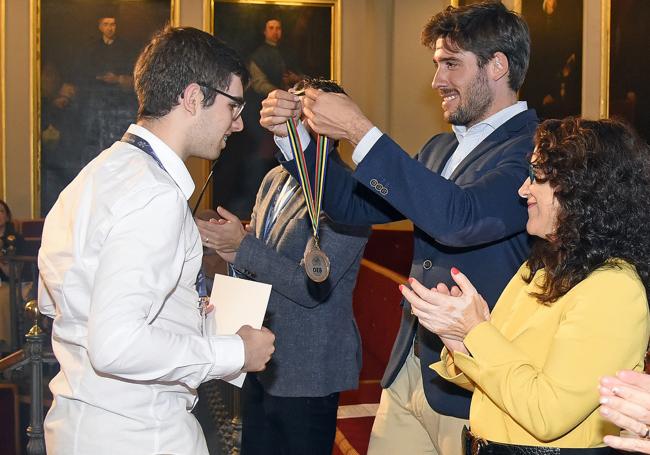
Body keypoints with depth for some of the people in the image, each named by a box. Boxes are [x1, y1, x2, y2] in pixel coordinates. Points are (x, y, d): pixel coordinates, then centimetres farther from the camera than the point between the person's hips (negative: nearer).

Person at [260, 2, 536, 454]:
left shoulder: (533, 148, -14)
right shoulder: (440, 148, 13)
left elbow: (463, 218, -29)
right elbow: (356, 205, 17)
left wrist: (359, 130, -28)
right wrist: (295, 137, 3)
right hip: (409, 372, 7)